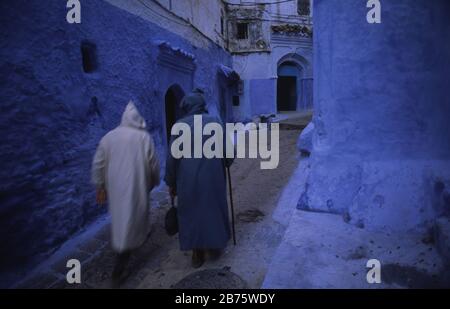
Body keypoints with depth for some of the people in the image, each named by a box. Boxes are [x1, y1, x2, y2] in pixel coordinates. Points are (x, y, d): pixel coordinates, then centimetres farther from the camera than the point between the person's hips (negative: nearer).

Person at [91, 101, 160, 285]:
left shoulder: (108, 137, 3)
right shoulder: (144, 137, -6)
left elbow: (98, 164, 3)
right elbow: (153, 164, -3)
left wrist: (100, 187, 12)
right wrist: (155, 181, 14)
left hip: (115, 188, 4)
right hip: (136, 187, -4)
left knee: (120, 218, 23)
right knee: (131, 221, 4)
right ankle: (118, 269, 5)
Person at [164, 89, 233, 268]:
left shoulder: (180, 126, -5)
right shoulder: (214, 122, -3)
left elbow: (172, 157, -6)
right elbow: (226, 151, -1)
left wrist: (171, 183, 5)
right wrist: (226, 163, 22)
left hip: (188, 180, -1)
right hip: (213, 176, 1)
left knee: (192, 213, 13)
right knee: (213, 209, 19)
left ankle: (197, 255, 22)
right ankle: (215, 247, 32)